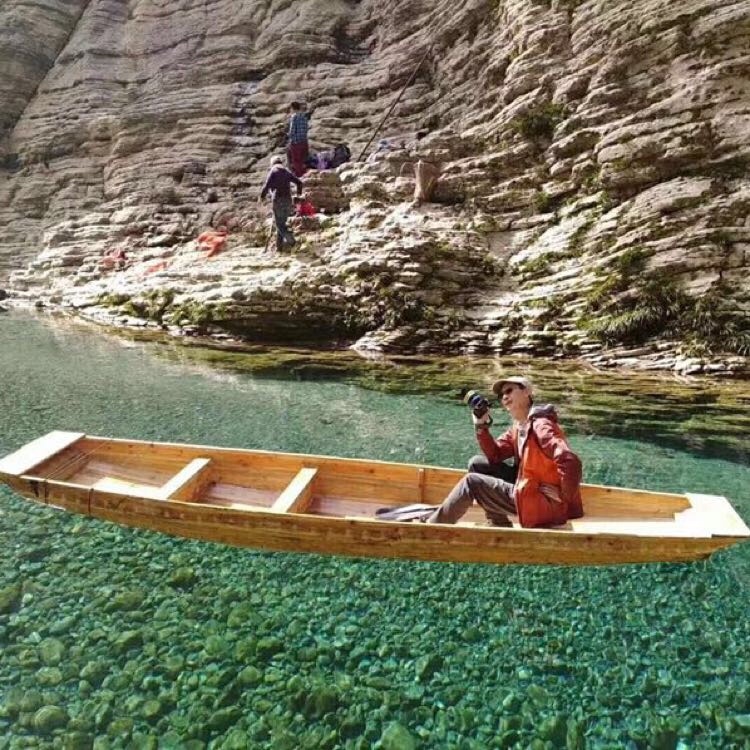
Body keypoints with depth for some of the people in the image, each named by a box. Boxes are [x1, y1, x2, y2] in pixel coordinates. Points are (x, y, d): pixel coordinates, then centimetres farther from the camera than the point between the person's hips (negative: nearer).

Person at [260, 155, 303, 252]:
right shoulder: (287, 171, 15)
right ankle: (279, 246, 13)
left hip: (278, 200, -5)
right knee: (282, 222, 14)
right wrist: (299, 192, 30)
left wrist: (262, 195, 4)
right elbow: (299, 182, 12)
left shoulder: (273, 171, 0)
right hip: (288, 200, 5)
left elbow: (267, 185, -11)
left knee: (279, 223, -2)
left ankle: (290, 239, -22)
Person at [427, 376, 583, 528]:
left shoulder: (541, 426, -21)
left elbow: (570, 462, -32)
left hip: (546, 502, -9)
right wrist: (481, 425, -6)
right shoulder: (517, 428, 10)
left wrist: (565, 502, -23)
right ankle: (499, 525, 10)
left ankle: (431, 525, 3)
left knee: (472, 483, -11)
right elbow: (494, 455, 6)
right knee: (477, 464, 9)